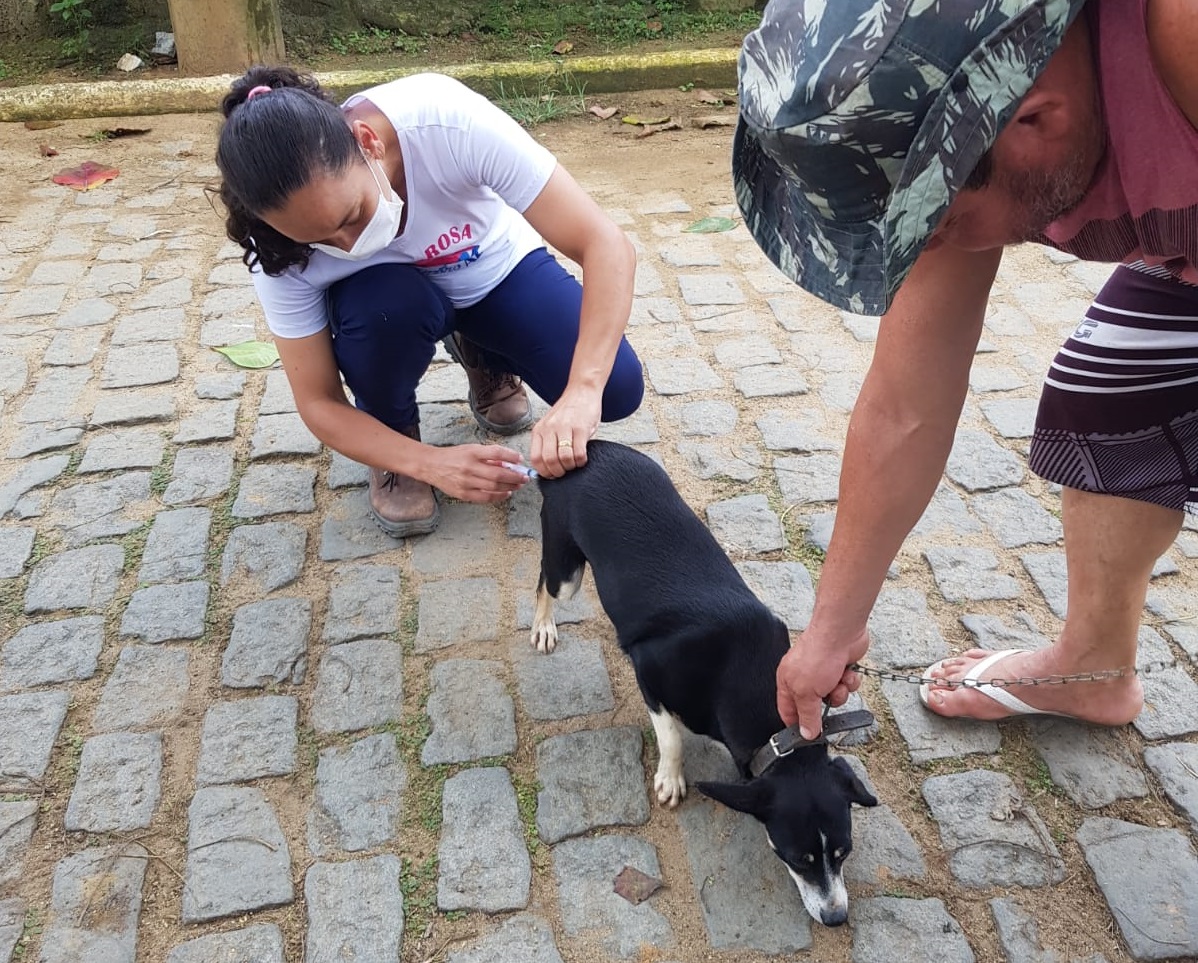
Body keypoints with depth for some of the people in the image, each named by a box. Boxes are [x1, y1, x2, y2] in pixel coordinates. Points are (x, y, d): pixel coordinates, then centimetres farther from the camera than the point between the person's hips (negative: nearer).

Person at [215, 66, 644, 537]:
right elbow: (319, 403, -21)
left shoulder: (447, 121, -38)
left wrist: (583, 390, -51)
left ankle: (482, 356, 11)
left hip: (499, 270, 1)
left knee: (616, 388, -22)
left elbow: (606, 245, -38)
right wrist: (430, 463, -37)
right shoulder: (279, 246, -30)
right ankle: (394, 450, -3)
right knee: (382, 305, -36)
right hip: (395, 296, 0)